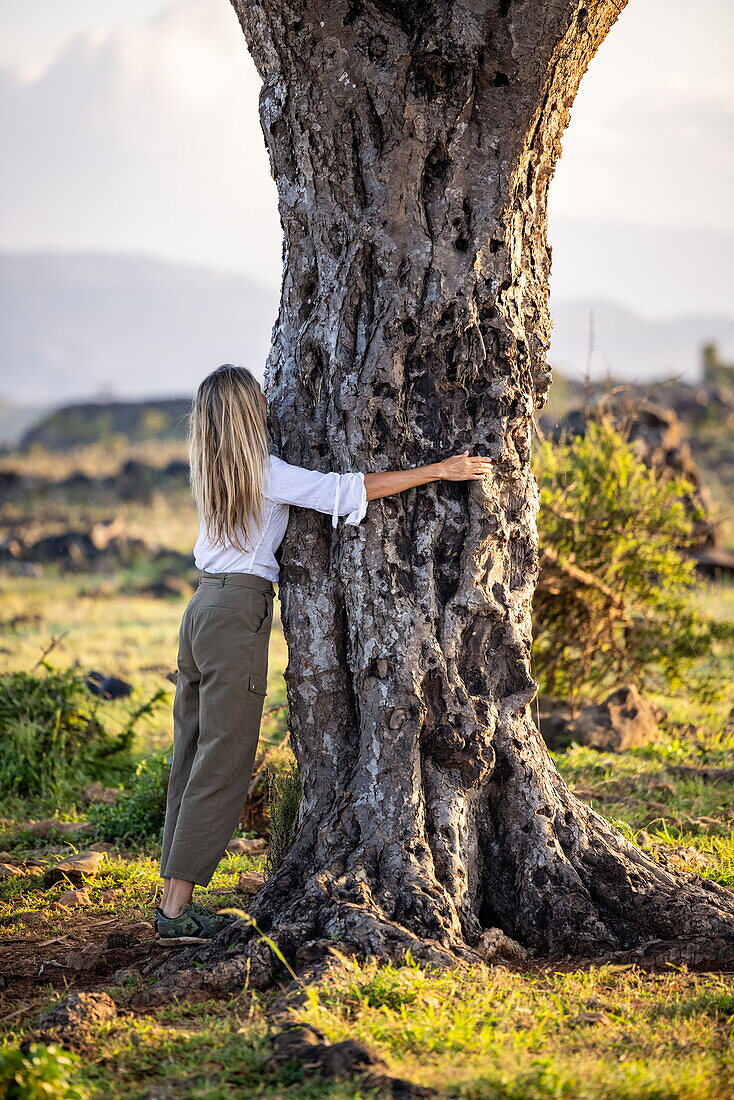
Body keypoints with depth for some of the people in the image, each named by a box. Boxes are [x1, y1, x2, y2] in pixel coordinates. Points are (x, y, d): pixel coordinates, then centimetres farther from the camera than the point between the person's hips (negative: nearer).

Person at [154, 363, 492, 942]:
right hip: (239, 613, -9)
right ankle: (176, 910, -6)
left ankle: (175, 898, 13)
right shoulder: (262, 471, -12)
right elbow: (345, 491, -18)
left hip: (204, 606, 9)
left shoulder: (214, 470, 12)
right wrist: (438, 471, -15)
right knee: (223, 762, -5)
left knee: (194, 756, 11)